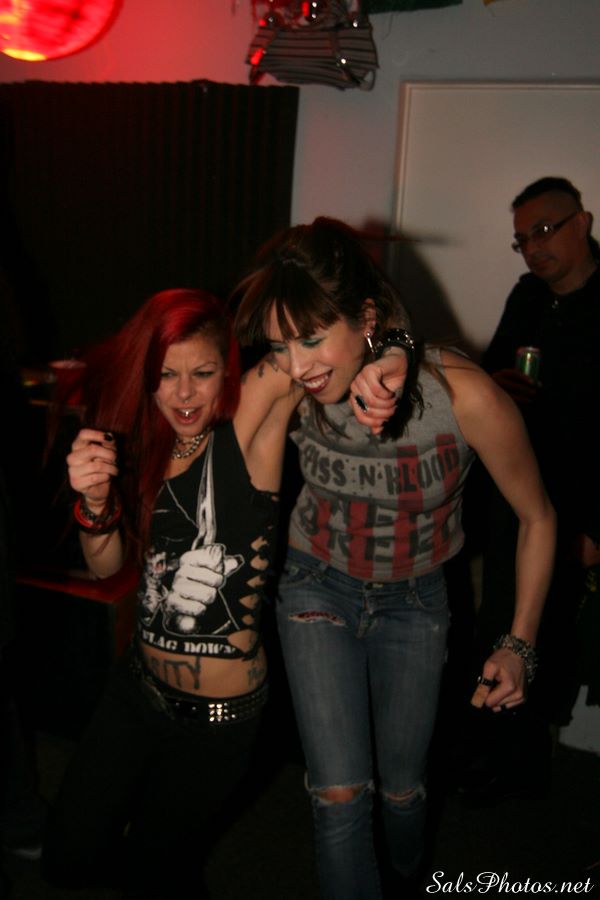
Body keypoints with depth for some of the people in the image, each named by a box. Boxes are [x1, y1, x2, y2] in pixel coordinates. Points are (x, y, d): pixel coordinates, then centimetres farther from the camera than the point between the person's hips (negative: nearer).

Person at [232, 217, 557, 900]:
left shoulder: (465, 396, -29)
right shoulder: (284, 389, -25)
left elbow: (536, 518, -13)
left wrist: (519, 644, -9)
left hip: (414, 601, 0)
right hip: (318, 588, 0)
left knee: (402, 787, 17)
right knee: (340, 793, -7)